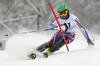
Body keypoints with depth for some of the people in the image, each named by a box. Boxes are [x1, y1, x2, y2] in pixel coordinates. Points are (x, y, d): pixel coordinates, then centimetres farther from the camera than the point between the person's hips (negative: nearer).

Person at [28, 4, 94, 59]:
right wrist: (57, 27, -39)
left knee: (62, 41, -35)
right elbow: (50, 26, -18)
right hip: (61, 33, 2)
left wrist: (88, 39, -16)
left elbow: (82, 29, -19)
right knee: (51, 43, -24)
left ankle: (48, 52, -40)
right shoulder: (58, 18, -15)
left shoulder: (73, 19, -24)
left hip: (70, 36, -1)